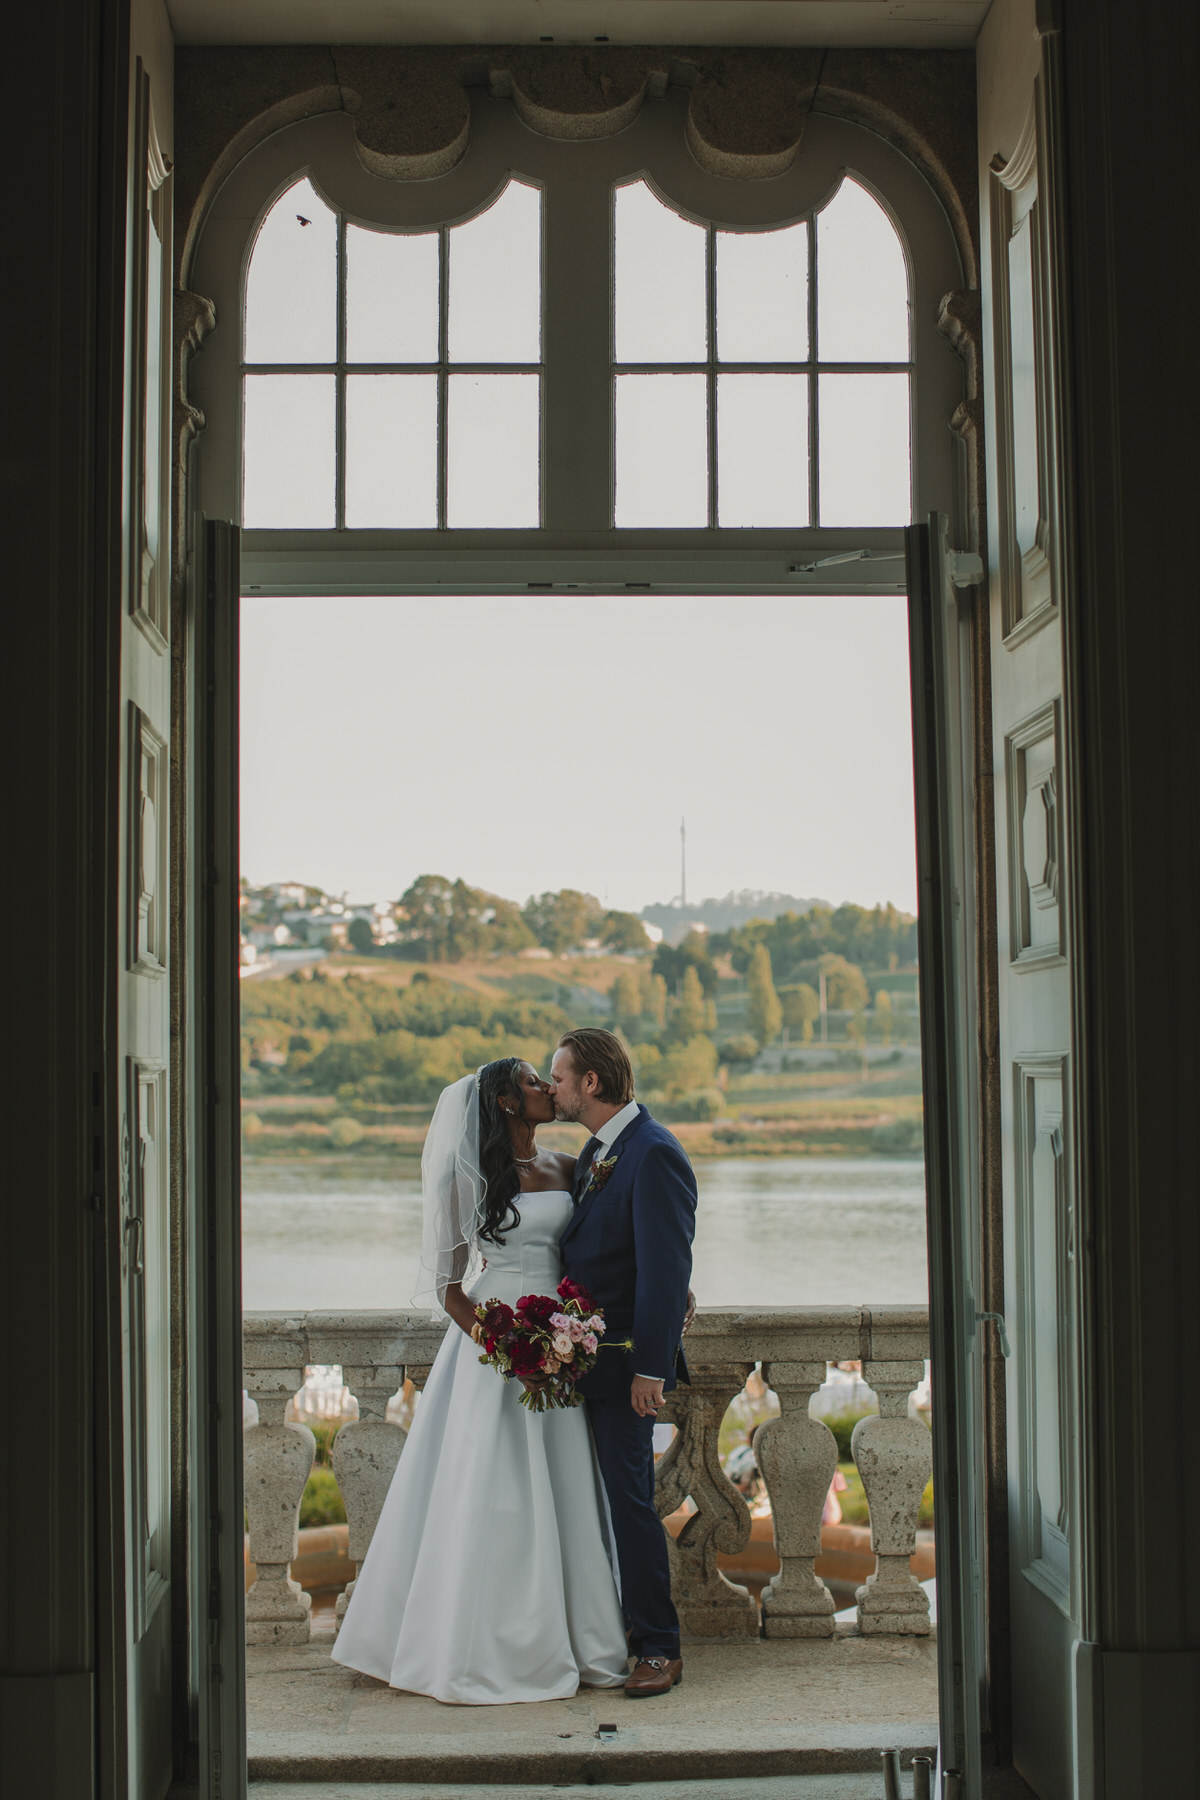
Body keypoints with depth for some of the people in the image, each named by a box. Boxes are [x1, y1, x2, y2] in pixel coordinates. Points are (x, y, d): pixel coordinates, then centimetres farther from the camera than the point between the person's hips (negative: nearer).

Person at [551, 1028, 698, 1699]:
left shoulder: (654, 1154, -17)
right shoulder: (598, 1152, 13)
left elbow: (667, 1269, -21)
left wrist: (650, 1367, -23)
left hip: (629, 1358, -9)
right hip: (591, 1352, 9)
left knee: (629, 1497, -6)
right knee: (615, 1495, 15)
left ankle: (660, 1648, 3)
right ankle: (625, 1629, 26)